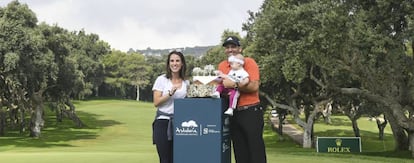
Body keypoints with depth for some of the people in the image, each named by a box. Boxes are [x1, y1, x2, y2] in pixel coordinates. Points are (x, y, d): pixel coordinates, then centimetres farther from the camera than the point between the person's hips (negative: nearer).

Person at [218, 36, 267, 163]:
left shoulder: (249, 62, -5)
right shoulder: (222, 65, 11)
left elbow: (254, 86, -16)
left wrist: (234, 85, -22)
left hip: (251, 112, -5)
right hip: (233, 113, 5)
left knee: (256, 148, -1)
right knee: (239, 151, 11)